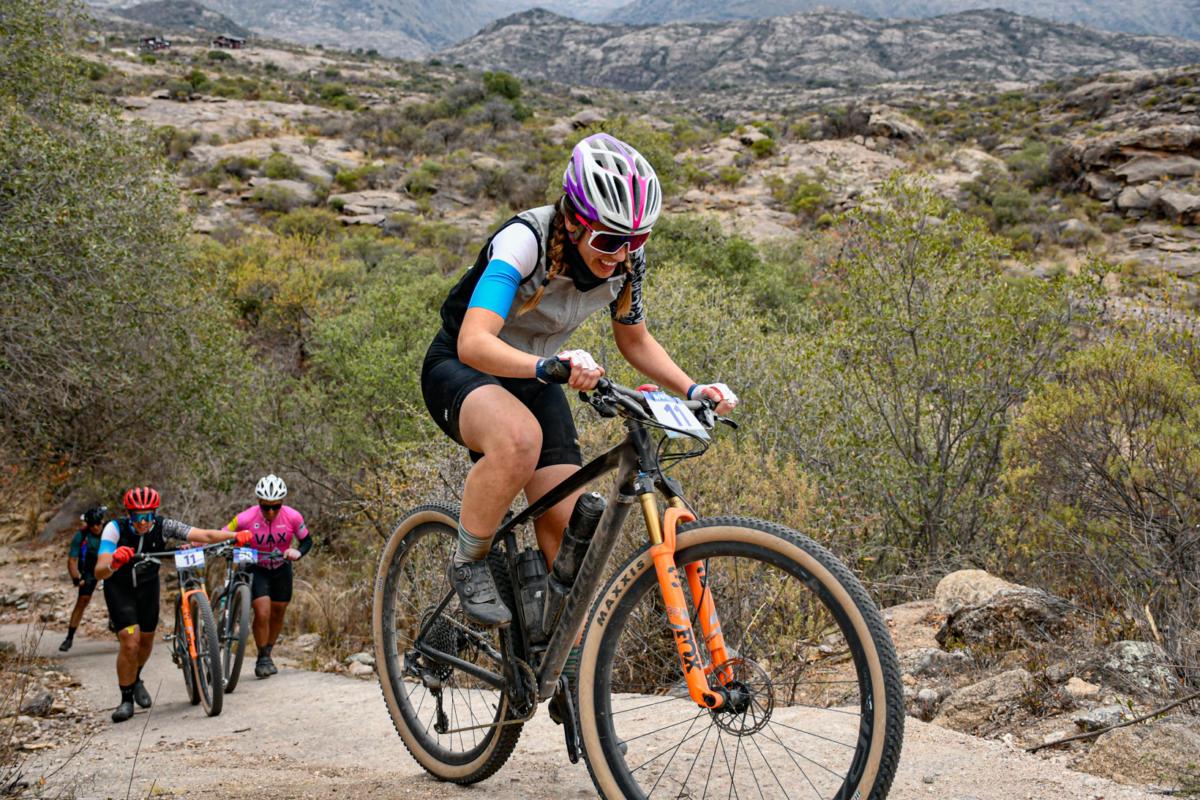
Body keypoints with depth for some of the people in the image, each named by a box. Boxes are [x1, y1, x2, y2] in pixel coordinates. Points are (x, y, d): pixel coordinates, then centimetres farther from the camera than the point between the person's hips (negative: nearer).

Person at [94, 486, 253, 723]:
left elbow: (205, 536, -33)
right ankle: (126, 700, 1)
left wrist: (236, 536, -49)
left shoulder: (163, 526, -26)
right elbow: (99, 572, -39)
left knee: (146, 639, 12)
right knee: (130, 642, -17)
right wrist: (113, 563, -62)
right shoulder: (115, 529, -31)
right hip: (119, 587, -3)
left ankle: (135, 680, 44)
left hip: (147, 585, 3)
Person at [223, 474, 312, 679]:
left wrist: (298, 552, -29)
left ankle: (268, 654, 34)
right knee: (262, 613, -17)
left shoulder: (293, 517, -23)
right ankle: (263, 658, 2)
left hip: (281, 568, 3)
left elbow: (307, 540, -8)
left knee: (277, 614, 12)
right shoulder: (246, 519, -28)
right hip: (255, 569, -3)